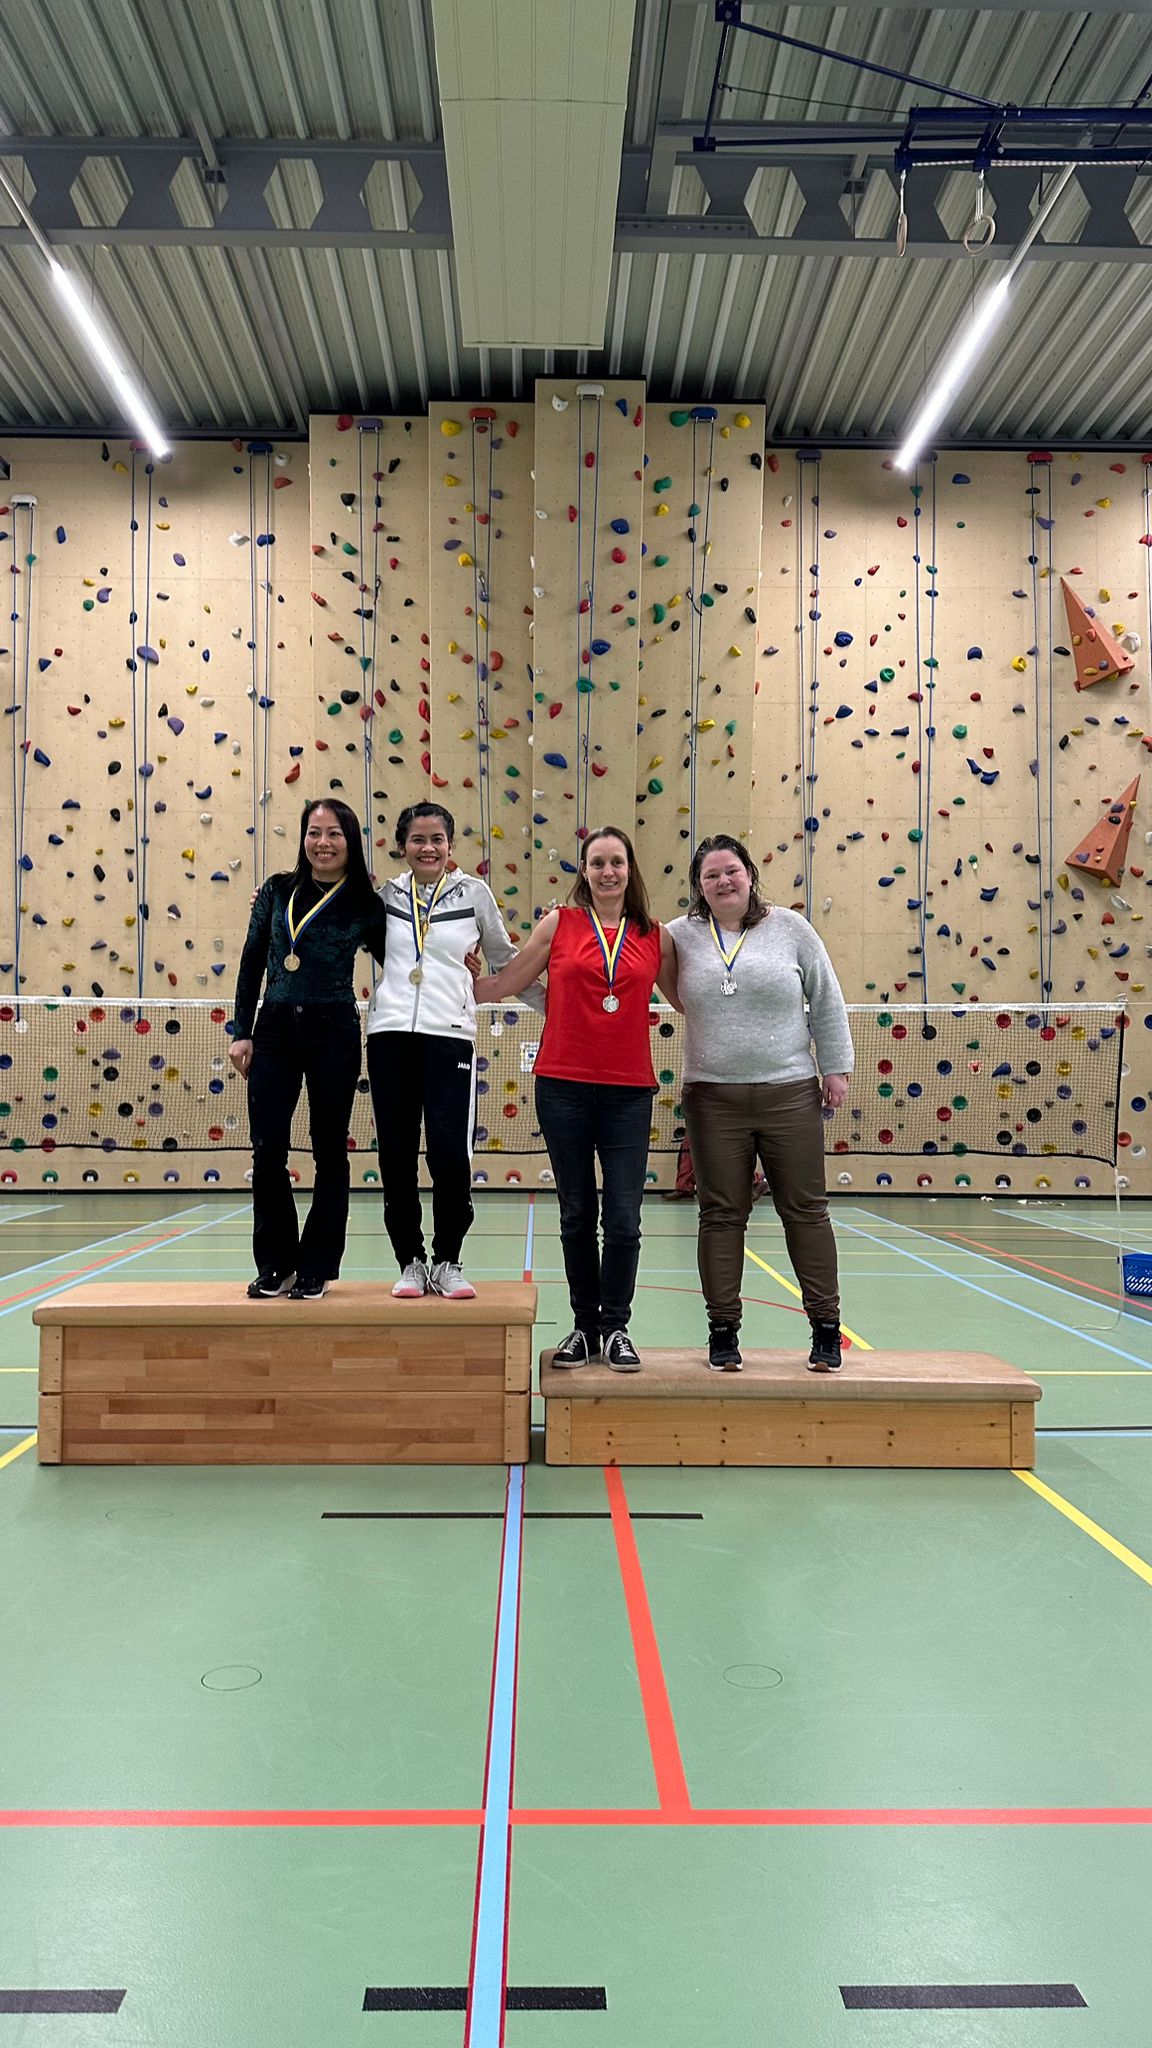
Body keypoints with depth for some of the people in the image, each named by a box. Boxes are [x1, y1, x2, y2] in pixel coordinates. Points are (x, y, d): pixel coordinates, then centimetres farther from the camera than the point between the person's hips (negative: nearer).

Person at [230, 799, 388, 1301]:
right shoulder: (277, 891, 7)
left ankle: (316, 1268, 17)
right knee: (267, 1152, -1)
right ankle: (276, 1265, 16)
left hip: (334, 1035, -2)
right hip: (275, 1032, 2)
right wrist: (241, 1031, 5)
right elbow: (251, 963, 10)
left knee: (329, 1153, 5)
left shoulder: (366, 906, 2)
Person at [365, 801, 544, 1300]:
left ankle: (447, 1263, 8)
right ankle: (410, 1263, 17)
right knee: (396, 1157, 4)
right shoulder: (386, 894, 11)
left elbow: (504, 958, 15)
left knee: (450, 1155, -10)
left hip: (449, 1035, -2)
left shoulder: (473, 892, 7)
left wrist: (552, 1004, 14)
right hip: (390, 1034, 2)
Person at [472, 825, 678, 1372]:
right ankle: (584, 1326, 24)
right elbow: (500, 984, 6)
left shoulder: (655, 936, 7)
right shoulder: (559, 923, 3)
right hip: (563, 1085, 0)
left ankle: (616, 1328, 16)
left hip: (629, 1090, 1)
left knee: (623, 1218, -1)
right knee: (577, 1214, 10)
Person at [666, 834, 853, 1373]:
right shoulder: (679, 936, 4)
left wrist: (836, 1067, 4)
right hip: (713, 1099, 1)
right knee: (721, 1215, 7)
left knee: (805, 1210, 5)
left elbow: (827, 1001, 7)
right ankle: (723, 1331, 17)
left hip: (791, 1094, 0)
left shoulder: (790, 928, 3)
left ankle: (826, 1328, 16)